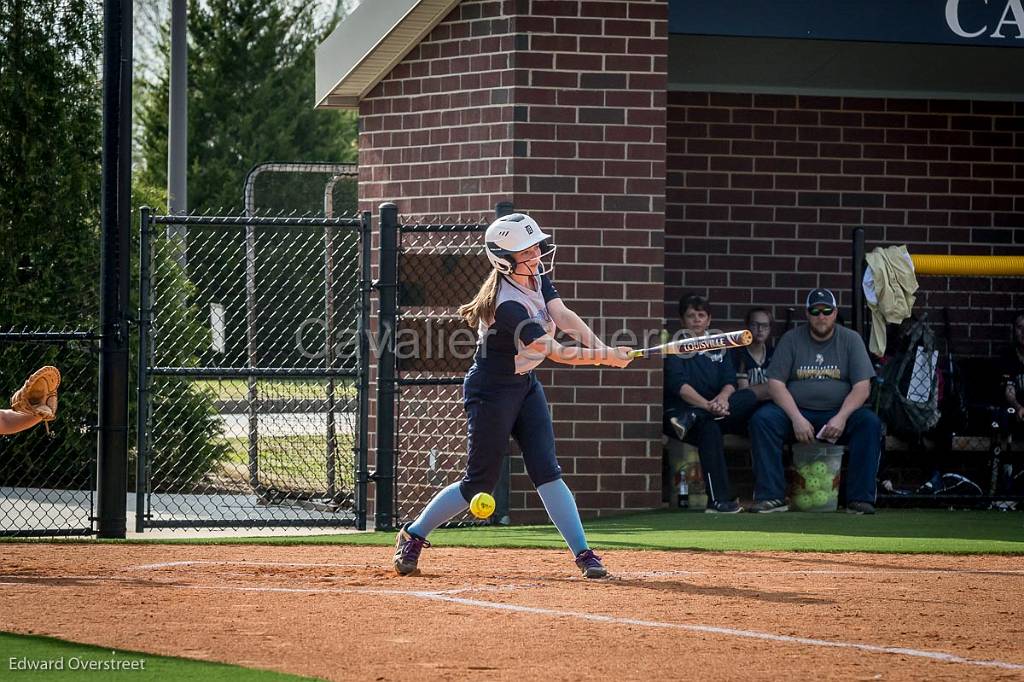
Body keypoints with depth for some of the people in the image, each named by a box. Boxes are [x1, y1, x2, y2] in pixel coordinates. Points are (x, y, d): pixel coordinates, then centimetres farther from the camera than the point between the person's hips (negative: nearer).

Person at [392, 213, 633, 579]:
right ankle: (413, 536, 18)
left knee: (547, 472, -1)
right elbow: (554, 352, -30)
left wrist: (603, 347, -29)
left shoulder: (536, 276, -2)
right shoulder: (507, 306, -29)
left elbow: (563, 316, -14)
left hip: (525, 384, 8)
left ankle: (583, 552, -6)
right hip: (491, 392, -8)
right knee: (479, 483, 0)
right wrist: (604, 357, -33)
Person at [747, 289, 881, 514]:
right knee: (762, 419, -28)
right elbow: (775, 383, -3)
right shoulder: (791, 339, 5)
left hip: (838, 413, 0)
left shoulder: (851, 340, 5)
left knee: (870, 422, -29)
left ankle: (860, 498, -28)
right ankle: (772, 497, -29)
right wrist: (797, 419, -18)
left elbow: (862, 387, -3)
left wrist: (841, 418, -20)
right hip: (797, 410, 0)